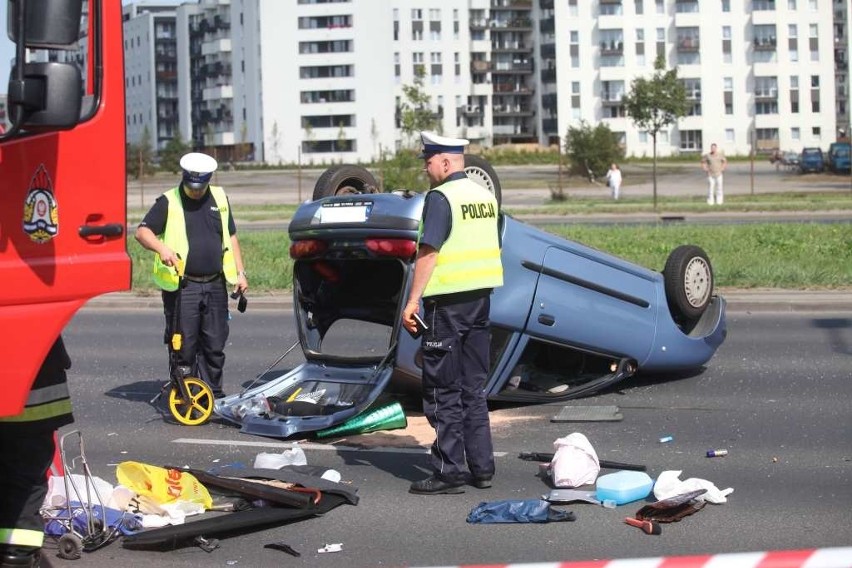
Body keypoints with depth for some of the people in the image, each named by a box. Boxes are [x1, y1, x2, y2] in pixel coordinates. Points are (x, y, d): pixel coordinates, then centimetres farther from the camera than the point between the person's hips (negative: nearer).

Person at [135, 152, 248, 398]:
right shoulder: (168, 202, -1)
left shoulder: (219, 198, 13)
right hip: (182, 286, -4)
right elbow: (142, 231, -8)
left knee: (215, 344, 7)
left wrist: (240, 272, 15)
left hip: (215, 285, 4)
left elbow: (231, 237, 20)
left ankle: (213, 392, 17)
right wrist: (161, 248, -27)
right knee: (184, 344, -3)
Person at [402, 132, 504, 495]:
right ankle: (481, 467, 16)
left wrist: (413, 300, -18)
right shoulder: (484, 195, 12)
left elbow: (428, 251, -19)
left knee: (443, 391, -1)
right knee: (473, 388, 14)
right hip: (481, 296, 8)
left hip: (448, 301, -8)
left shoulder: (441, 197, -13)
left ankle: (449, 471, -1)